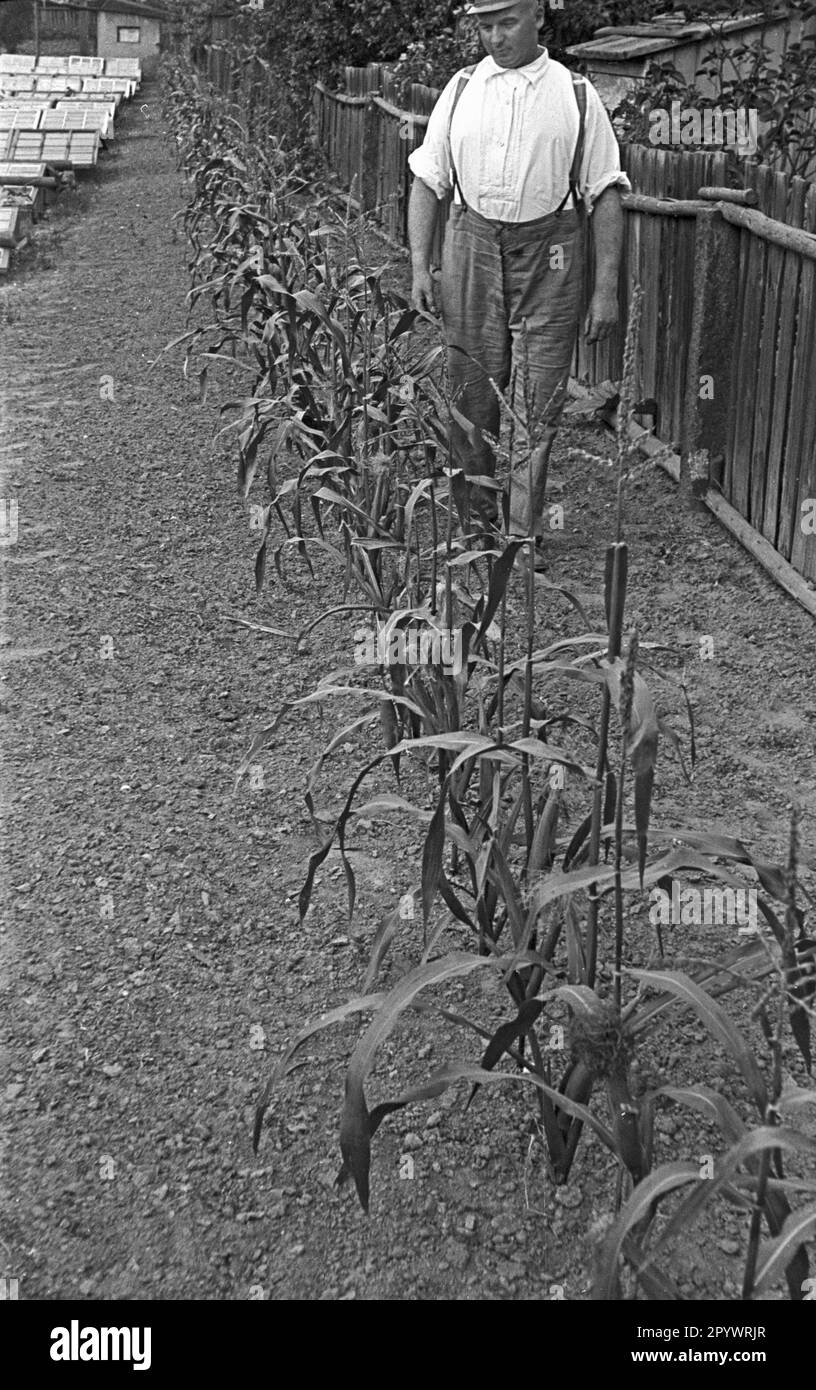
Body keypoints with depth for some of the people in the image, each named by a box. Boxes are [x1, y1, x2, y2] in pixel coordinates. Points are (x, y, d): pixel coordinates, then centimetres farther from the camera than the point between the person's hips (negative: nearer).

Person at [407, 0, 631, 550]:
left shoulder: (577, 96, 3)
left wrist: (606, 288, -4)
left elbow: (606, 194, 2)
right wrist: (420, 265, 0)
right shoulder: (461, 88, 9)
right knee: (472, 392, 5)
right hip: (472, 244, 2)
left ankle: (524, 535, 5)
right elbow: (427, 180, 10)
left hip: (548, 256, -2)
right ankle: (475, 515, 20)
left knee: (540, 403, -2)